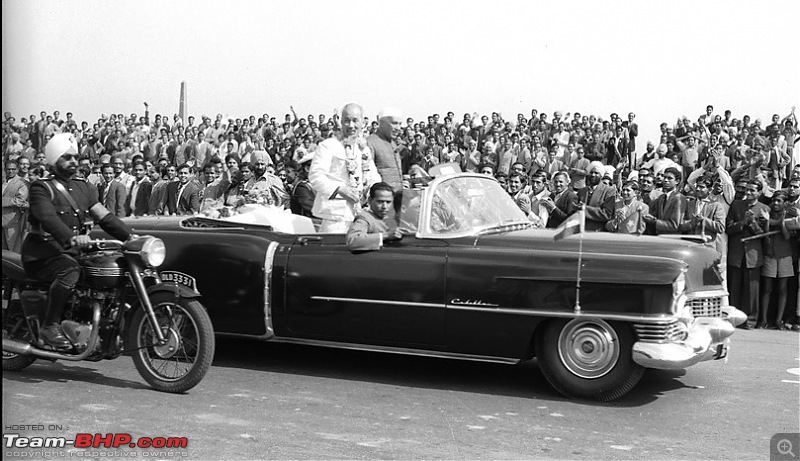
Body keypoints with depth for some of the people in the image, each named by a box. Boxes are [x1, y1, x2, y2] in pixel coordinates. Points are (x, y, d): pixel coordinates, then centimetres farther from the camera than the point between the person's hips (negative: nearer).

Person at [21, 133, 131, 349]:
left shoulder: (84, 188, 18)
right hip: (43, 253, -7)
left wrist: (131, 236, -8)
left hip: (73, 252, 7)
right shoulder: (41, 188, -4)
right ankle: (50, 327, -27)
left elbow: (105, 216, 8)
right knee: (70, 270, -36)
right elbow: (48, 218, -22)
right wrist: (72, 238, -41)